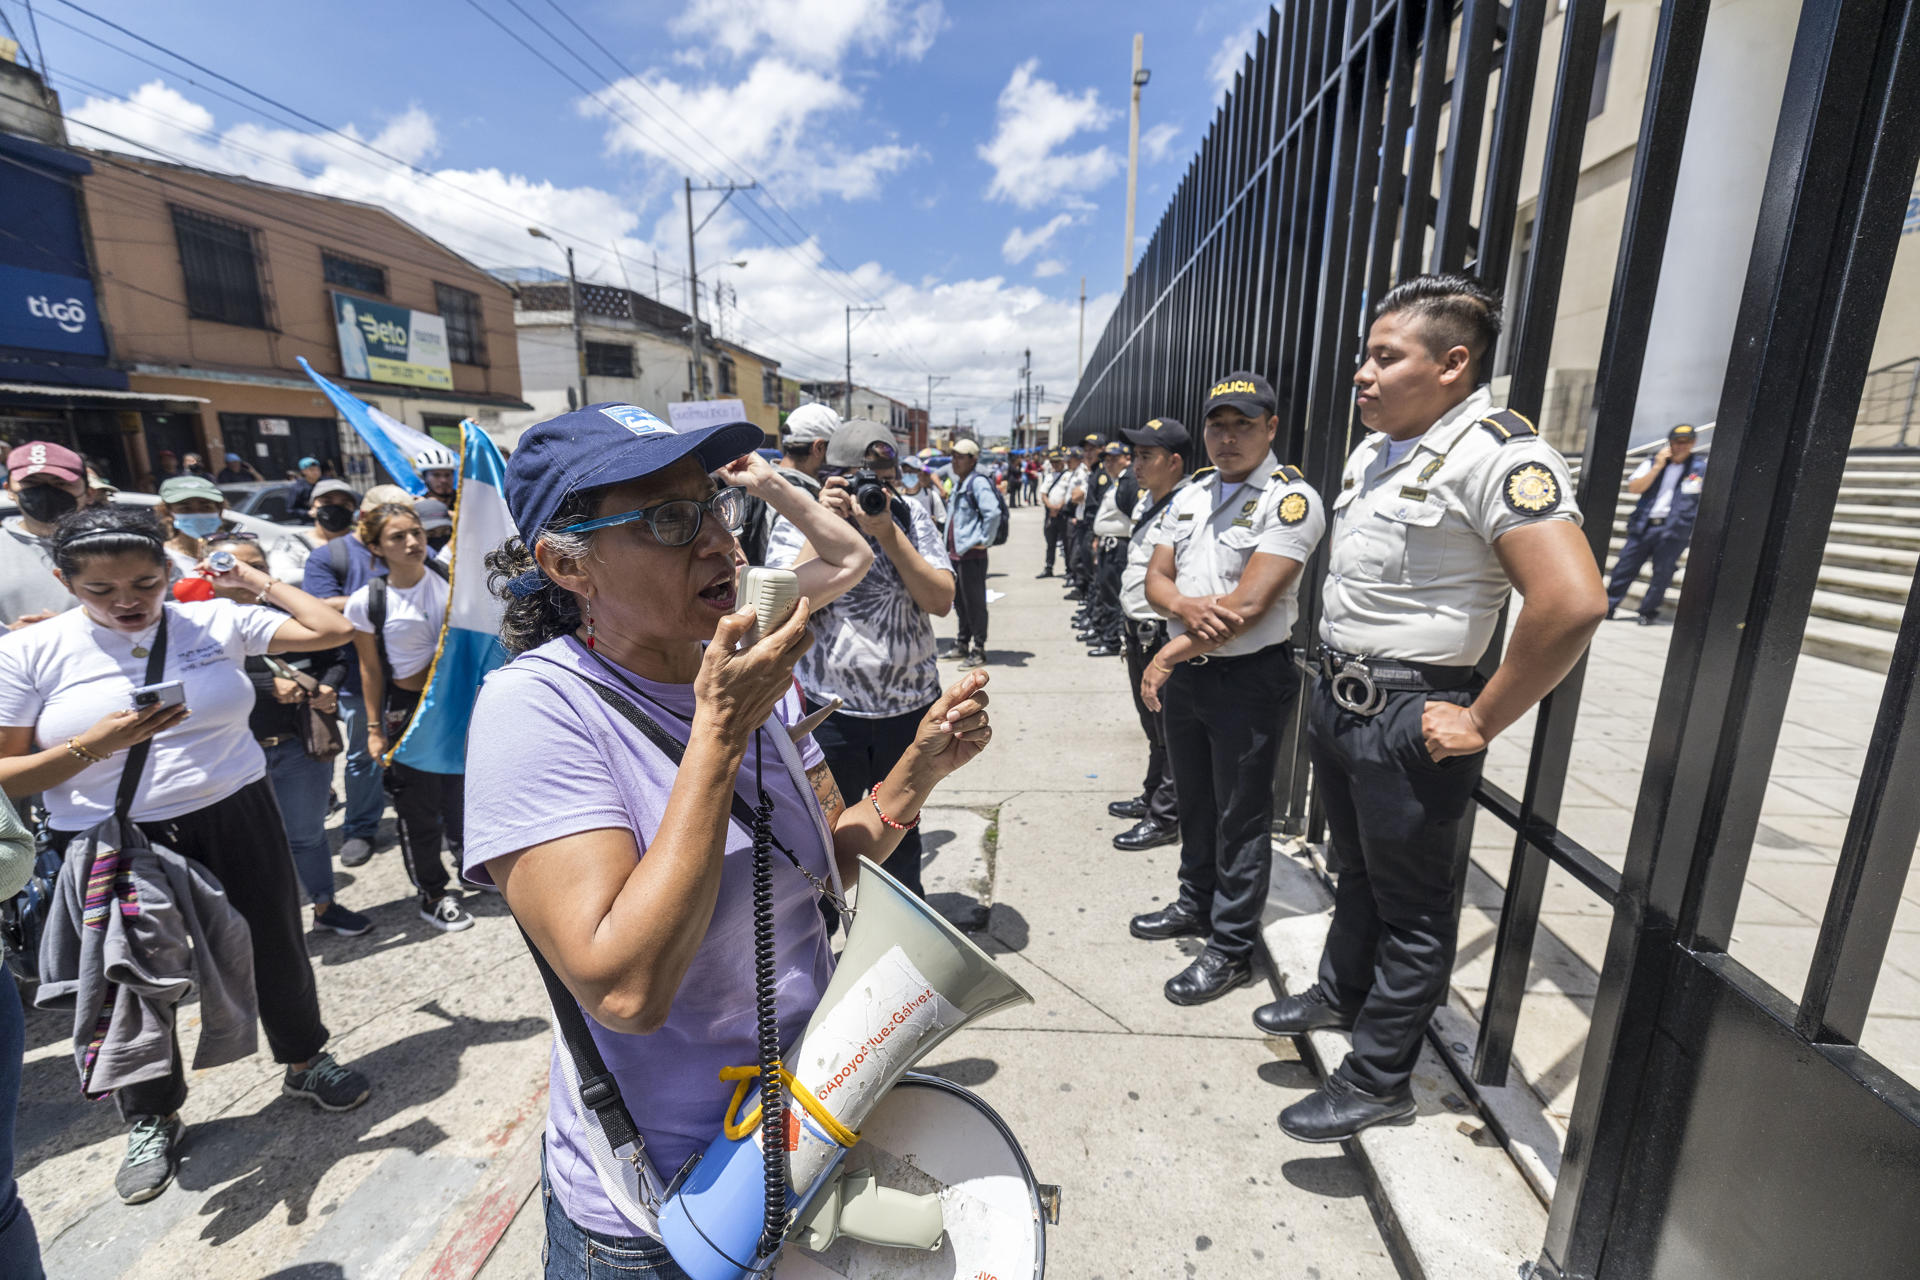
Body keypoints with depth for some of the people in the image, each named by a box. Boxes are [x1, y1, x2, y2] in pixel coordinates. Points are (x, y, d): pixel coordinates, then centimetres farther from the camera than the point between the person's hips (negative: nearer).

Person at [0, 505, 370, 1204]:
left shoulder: (215, 620, -3)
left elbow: (331, 631, -3)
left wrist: (257, 582, 3)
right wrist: (96, 745, -20)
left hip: (237, 822, 1)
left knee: (275, 949, 15)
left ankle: (305, 1060, 40)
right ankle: (151, 1118, 40)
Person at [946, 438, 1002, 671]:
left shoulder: (978, 483, -13)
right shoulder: (958, 484, 16)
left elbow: (993, 513, -27)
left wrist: (984, 540, -20)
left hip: (972, 554, -10)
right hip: (955, 552, 10)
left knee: (975, 603, -2)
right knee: (960, 601, 17)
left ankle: (978, 651, 6)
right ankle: (962, 645, 29)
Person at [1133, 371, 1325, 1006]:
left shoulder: (1291, 499, -13)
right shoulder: (1190, 496, 10)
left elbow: (1250, 604, -22)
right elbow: (1156, 578, 6)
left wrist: (1167, 656, -17)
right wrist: (1185, 607, -18)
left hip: (1249, 676, -7)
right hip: (1185, 671, 7)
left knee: (1241, 817, 5)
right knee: (1195, 802, 20)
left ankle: (1231, 948, 20)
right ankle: (1196, 905, 40)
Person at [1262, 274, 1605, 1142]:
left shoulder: (1499, 455, -18)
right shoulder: (1372, 451, 11)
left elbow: (1573, 603, -27)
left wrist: (1480, 723, -20)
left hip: (1408, 719, -8)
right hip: (1336, 697, 8)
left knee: (1409, 904, 9)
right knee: (1354, 868, 25)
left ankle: (1378, 1077, 26)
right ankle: (1340, 992, 46)